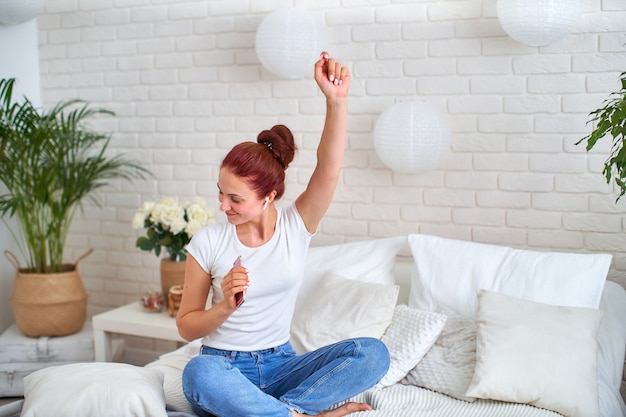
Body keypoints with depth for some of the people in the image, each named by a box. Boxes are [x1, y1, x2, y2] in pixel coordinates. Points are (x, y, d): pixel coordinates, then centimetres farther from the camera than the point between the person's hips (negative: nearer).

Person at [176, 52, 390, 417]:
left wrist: (337, 100, -37)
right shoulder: (208, 242, -7)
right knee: (199, 373, -39)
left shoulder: (296, 226, -5)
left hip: (280, 366, 2)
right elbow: (186, 326, 0)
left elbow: (329, 169, -23)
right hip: (224, 366, -1)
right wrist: (225, 307, -20)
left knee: (373, 353, -21)